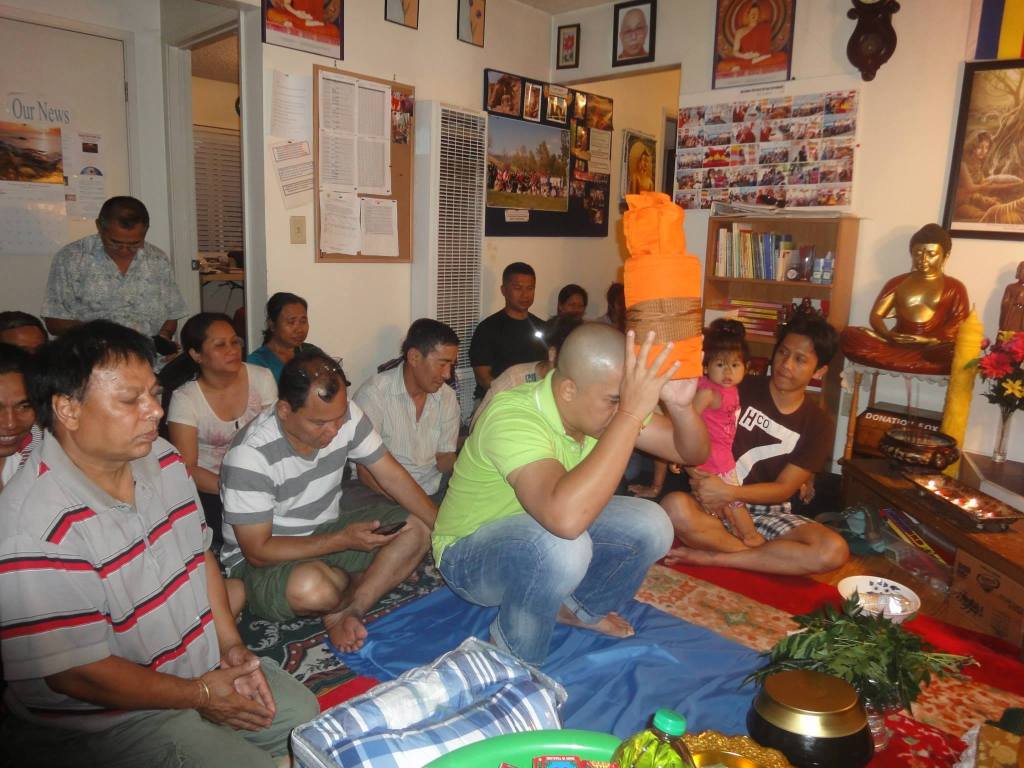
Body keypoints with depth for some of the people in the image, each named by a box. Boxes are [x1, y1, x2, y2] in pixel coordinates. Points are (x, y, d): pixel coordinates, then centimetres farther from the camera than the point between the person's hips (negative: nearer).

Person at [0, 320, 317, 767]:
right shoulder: (37, 529, -29)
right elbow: (75, 674, -24)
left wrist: (230, 644, -1)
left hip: (201, 666, 8)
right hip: (101, 721, -7)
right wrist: (200, 695, -16)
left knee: (305, 712, 12)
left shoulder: (163, 460, -3)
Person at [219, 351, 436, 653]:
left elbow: (392, 476, -6)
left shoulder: (345, 414, -13)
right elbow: (258, 552, -22)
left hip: (326, 532, 6)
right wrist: (344, 540, -28)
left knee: (417, 529, -10)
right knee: (309, 587, -39)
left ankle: (344, 612, -13)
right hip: (259, 561, -6)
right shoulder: (250, 455, -28)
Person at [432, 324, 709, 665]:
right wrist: (630, 413, -49)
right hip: (471, 553, -6)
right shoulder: (512, 417, -35)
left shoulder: (604, 403, -14)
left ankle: (580, 608, 16)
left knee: (652, 526, -11)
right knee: (562, 544, -37)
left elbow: (692, 453, -7)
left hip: (542, 537, 7)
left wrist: (680, 404, -30)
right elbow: (566, 519, -52)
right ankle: (513, 661, -7)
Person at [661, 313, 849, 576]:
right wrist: (705, 486, -23)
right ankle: (771, 557, -18)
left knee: (834, 551, -26)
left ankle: (713, 557, -21)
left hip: (768, 512, 2)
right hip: (718, 504, -2)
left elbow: (784, 489, -4)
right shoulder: (742, 390, -3)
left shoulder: (815, 423, 1)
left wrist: (729, 492, -19)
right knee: (675, 506, -35)